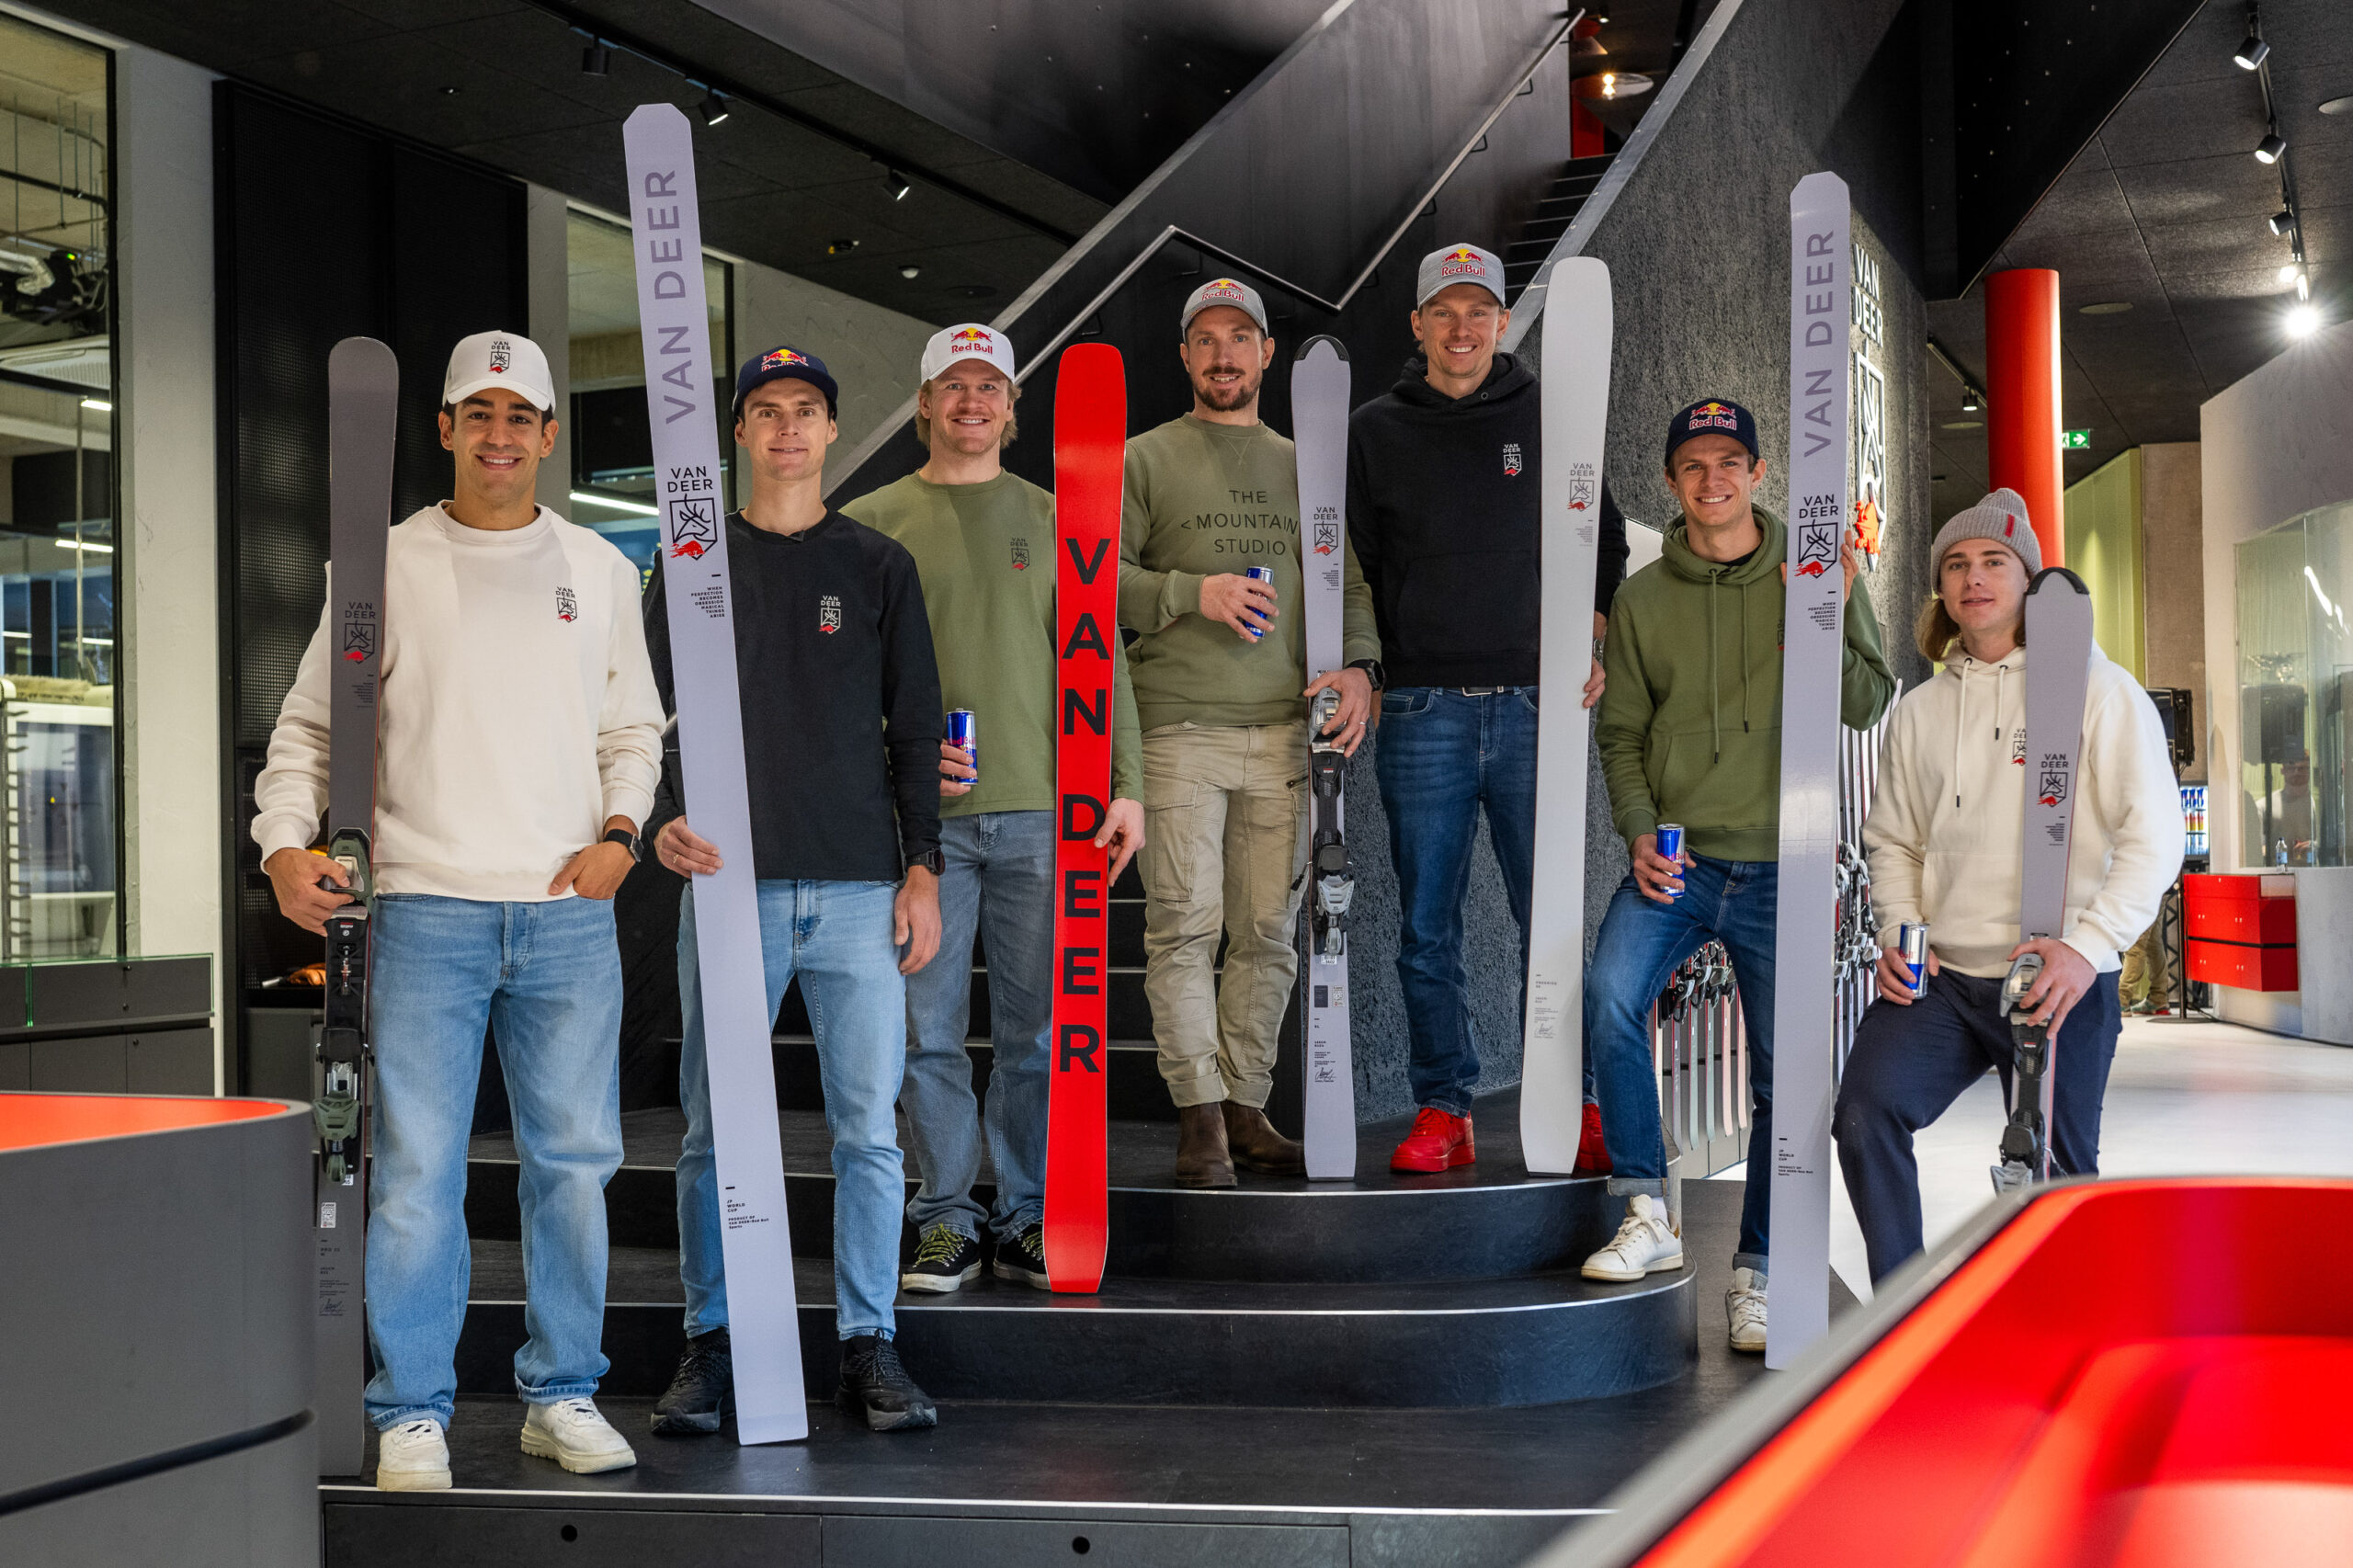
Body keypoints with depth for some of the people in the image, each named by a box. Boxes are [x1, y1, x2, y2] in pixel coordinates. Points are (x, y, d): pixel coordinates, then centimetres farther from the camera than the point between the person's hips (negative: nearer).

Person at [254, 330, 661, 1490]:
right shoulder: (386, 567, 6)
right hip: (426, 912, -2)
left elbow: (634, 729, 17)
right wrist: (285, 842, -6)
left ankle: (562, 1394, 17)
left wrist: (619, 832, 0)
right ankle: (412, 1412, 6)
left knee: (572, 1158, 5)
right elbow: (310, 724, 9)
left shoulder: (600, 570, 12)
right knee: (417, 1166, -4)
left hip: (569, 914, 2)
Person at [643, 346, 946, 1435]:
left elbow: (914, 729, 10)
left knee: (869, 1130, 0)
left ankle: (869, 1348, 8)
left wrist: (922, 870, 2)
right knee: (714, 1130, 1)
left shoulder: (878, 568, 11)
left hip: (859, 891, 0)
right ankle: (710, 1345, 12)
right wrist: (660, 822, -11)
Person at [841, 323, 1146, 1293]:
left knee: (1035, 1030, 4)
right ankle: (945, 1220, 12)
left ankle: (1028, 1222, 13)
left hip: (1041, 810, 1)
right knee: (931, 1029, 2)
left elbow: (1098, 661, 10)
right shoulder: (871, 524, 7)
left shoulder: (1053, 521, 11)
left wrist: (1126, 785, 2)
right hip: (922, 814, -1)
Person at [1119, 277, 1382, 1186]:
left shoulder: (1300, 467, 18)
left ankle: (1246, 1108, 12)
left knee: (1269, 932, 4)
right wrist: (1194, 592, -14)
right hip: (1178, 727, -3)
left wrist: (1357, 666, -3)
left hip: (1281, 730, 4)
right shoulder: (1145, 461, 6)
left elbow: (1346, 581, 15)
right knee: (1184, 926, -7)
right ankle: (1200, 1117, -3)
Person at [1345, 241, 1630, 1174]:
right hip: (1422, 712, 0)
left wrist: (1590, 645, 5)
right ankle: (1442, 1111, 10)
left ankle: (1571, 1108, 6)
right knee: (1427, 929, 2)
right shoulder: (1376, 433, 9)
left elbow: (1605, 542, 17)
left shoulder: (1551, 421, 9)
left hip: (1534, 707, 0)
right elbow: (1351, 567, 12)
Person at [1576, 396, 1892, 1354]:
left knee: (1780, 1074, 1)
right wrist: (1639, 832, -4)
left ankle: (1756, 1275, 15)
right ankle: (1647, 1217, -12)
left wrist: (1829, 619, -18)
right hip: (1676, 855, 1)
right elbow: (1622, 730, 11)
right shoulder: (1643, 596, 9)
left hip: (1781, 863, -1)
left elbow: (1866, 709, -1)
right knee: (1611, 995, -25)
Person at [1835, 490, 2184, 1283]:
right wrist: (1898, 933, 3)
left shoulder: (2096, 689, -1)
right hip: (1939, 978, 3)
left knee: (2055, 1178, 2)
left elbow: (2154, 836, -6)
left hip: (2061, 982, -3)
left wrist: (2087, 946, -18)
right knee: (1865, 1113, -18)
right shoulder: (1917, 712, 14)